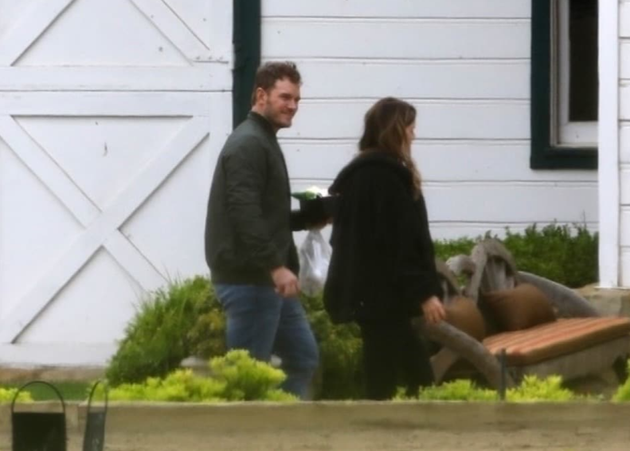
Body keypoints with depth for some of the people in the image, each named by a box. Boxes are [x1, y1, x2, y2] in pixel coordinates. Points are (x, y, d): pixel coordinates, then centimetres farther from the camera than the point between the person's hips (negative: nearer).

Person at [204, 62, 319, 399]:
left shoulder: (265, 142, 19)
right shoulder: (248, 145, -13)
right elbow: (244, 215, -24)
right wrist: (276, 267, -27)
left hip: (269, 280, 11)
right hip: (249, 279, -11)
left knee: (303, 358, 13)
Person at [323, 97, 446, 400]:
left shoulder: (359, 173, 16)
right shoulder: (386, 176, -14)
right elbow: (401, 243, -20)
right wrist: (424, 292, -18)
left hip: (364, 292, 10)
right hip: (382, 294, -10)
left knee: (417, 375, 9)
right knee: (384, 379, -8)